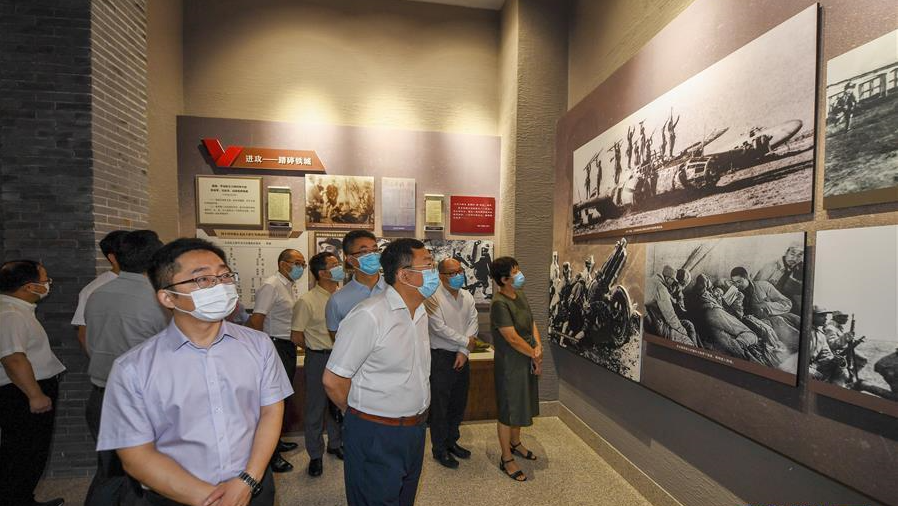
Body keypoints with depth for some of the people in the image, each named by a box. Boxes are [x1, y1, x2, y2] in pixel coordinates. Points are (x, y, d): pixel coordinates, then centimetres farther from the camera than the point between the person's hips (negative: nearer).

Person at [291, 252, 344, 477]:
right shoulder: (307, 301, -14)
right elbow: (296, 336, -9)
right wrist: (320, 349, 1)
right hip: (318, 359, -4)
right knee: (315, 407, 10)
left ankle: (335, 443, 40)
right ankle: (315, 455, 29)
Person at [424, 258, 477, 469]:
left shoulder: (467, 297, 6)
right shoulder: (433, 297, -14)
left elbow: (473, 323, 0)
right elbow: (439, 328, -20)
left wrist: (464, 351, -10)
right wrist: (466, 341, -12)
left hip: (462, 357, 6)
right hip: (441, 358, -6)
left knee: (459, 404, 18)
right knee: (440, 406, 6)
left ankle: (452, 441, 37)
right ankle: (439, 449, 24)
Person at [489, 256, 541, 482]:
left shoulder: (521, 295, 4)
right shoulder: (499, 303, -24)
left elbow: (532, 323, 8)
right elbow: (512, 338, -25)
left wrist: (538, 346, -9)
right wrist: (535, 356, -13)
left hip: (527, 361, 9)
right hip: (510, 364, -9)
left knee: (521, 405, 24)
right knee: (508, 411, 6)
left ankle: (515, 443, 45)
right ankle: (506, 459, 24)